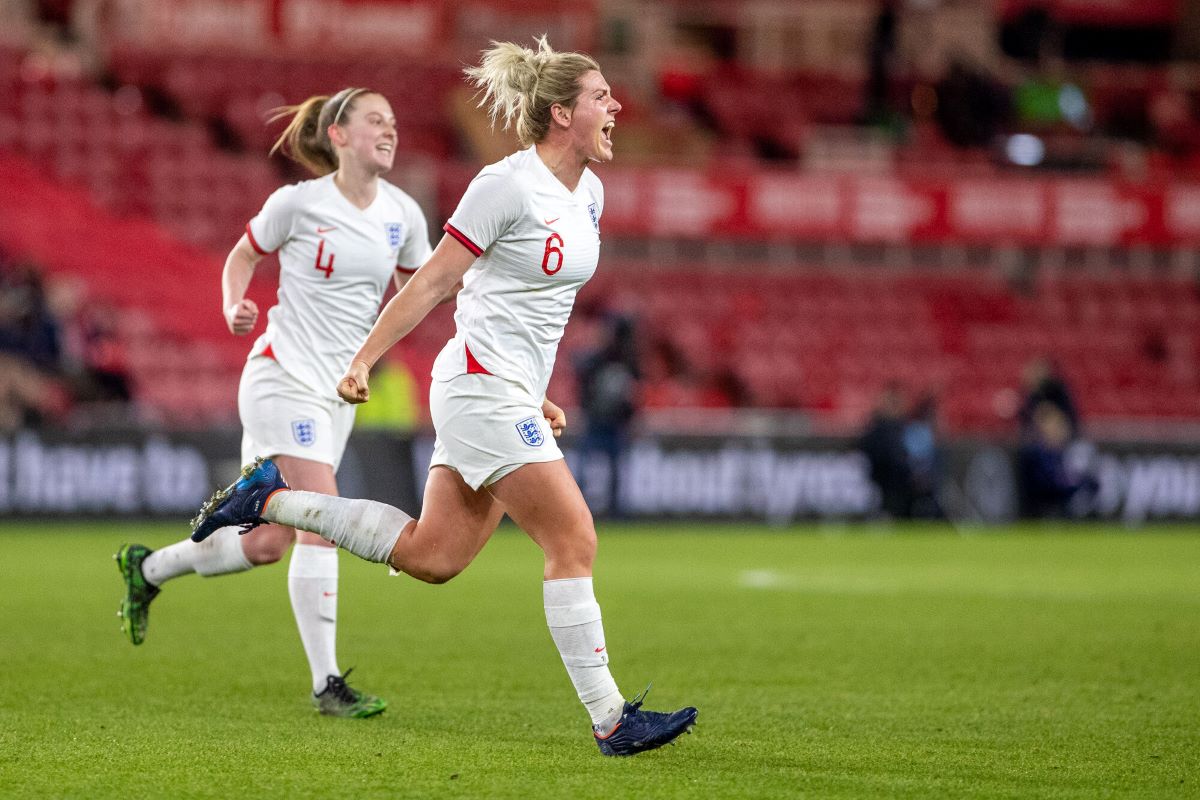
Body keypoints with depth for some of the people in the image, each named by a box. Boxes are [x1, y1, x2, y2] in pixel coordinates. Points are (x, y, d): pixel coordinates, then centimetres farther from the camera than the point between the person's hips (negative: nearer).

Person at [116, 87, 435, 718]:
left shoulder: (403, 214, 5)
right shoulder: (300, 203, -7)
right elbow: (242, 255, 6)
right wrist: (234, 309, -12)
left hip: (338, 390, 6)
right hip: (283, 376, -6)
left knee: (267, 544, 7)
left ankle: (146, 569, 32)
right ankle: (326, 683, -17)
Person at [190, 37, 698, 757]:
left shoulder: (588, 193, 12)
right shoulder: (508, 185, -14)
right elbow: (431, 283, -10)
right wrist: (365, 360, -8)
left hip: (514, 396, 9)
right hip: (481, 391, -9)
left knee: (430, 556, 9)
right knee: (574, 540, -12)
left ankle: (272, 498, 20)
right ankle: (610, 719, -8)